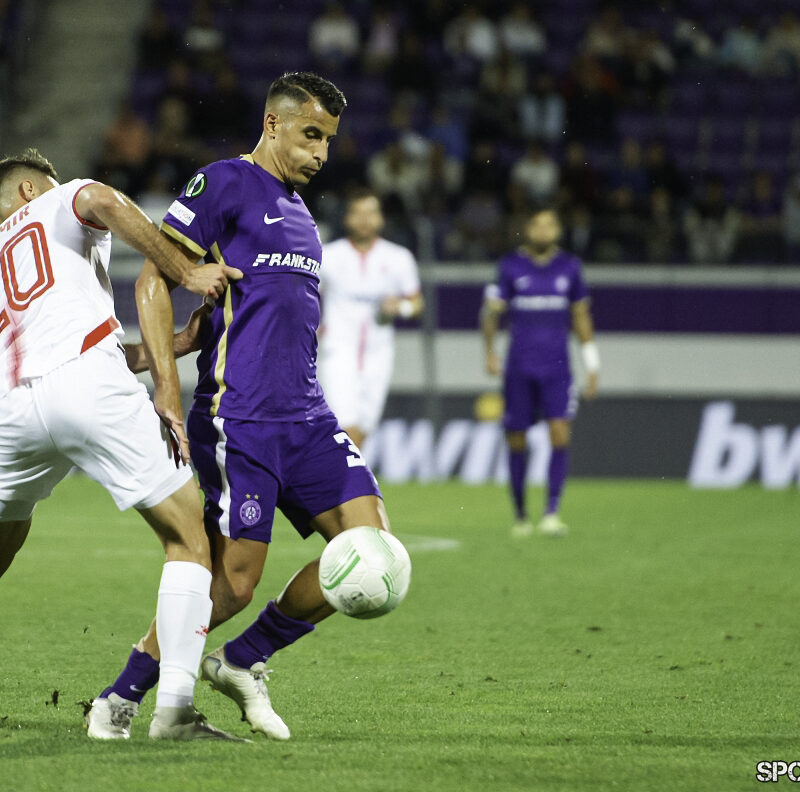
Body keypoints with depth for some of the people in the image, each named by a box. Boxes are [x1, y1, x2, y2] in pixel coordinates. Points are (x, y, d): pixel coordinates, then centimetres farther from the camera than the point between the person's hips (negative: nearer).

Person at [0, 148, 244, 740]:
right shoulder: (58, 203, 21)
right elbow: (104, 203, -7)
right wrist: (187, 275, -3)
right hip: (89, 386, -5)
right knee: (190, 536, 1)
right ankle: (175, 707, -11)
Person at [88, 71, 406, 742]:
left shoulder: (298, 213, 22)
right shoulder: (224, 184, -3)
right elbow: (154, 281, -9)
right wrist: (168, 387, -16)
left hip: (306, 417, 8)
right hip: (237, 418, -8)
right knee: (233, 582, -11)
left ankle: (243, 662, 10)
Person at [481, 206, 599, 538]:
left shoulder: (569, 267, 7)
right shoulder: (511, 267, 1)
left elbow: (581, 317, 14)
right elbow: (492, 311, 1)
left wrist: (591, 364, 13)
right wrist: (490, 350, -13)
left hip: (557, 369, 1)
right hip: (520, 369, -1)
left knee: (560, 433, -16)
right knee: (516, 440, 4)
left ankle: (552, 511, -15)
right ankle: (521, 515, 18)